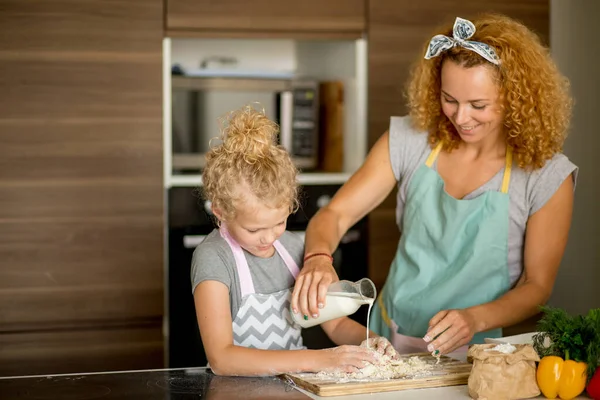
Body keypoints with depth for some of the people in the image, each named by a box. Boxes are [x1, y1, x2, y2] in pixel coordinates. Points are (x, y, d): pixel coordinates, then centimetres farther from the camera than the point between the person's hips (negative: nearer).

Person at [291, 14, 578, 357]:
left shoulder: (547, 174, -7)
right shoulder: (410, 140, 0)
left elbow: (537, 286, -2)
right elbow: (335, 214, -1)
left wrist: (475, 318, -21)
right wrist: (319, 257, -23)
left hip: (477, 353, -3)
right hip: (389, 342, 3)